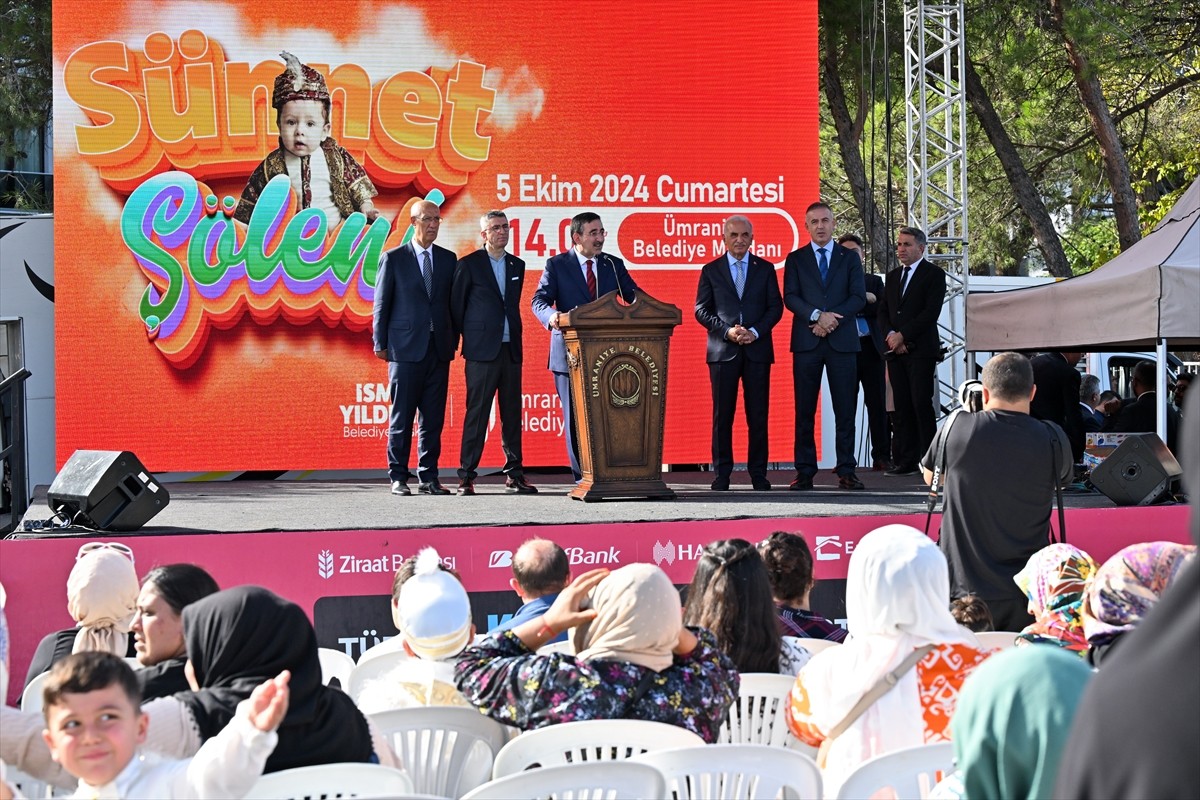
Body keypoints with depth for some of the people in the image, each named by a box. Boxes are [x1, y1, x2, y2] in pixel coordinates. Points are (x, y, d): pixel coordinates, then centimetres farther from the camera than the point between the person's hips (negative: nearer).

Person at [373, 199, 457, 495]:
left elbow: (452, 303, 12)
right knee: (402, 416, 0)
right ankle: (398, 477, 6)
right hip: (406, 348, -3)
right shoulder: (393, 258, 2)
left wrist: (453, 341, 7)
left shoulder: (448, 259, 11)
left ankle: (428, 477, 9)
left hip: (439, 348, 3)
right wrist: (381, 343, -2)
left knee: (433, 417, 4)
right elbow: (381, 303, 2)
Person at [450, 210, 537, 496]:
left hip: (511, 349, 5)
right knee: (476, 413, -5)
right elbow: (456, 306, 1)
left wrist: (514, 336, 15)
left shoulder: (517, 265, 14)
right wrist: (467, 337, 3)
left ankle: (514, 474, 12)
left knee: (512, 413, 7)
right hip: (482, 350, -5)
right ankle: (466, 476, -2)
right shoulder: (469, 264, -2)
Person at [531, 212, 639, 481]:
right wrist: (551, 315, -29)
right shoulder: (557, 265, 3)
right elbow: (539, 299, -6)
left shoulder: (614, 265, 12)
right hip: (571, 353, -2)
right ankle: (583, 476, 9)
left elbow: (635, 296, 6)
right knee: (575, 416, 2)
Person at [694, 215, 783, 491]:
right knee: (722, 414, -1)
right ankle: (721, 473, 4)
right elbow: (701, 310, 3)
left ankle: (758, 473, 6)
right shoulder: (710, 270, 8)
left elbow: (775, 307, 6)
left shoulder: (765, 268, 11)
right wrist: (727, 331, -11)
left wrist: (755, 331, -9)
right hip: (723, 351, -1)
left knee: (758, 414, 1)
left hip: (758, 349, 1)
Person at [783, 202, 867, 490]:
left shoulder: (850, 258, 11)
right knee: (804, 410, 0)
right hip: (806, 342, 0)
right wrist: (817, 316, -16)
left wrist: (832, 319, -11)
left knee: (845, 409, -1)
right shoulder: (795, 259, 10)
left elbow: (858, 297, 2)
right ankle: (805, 471, 3)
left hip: (842, 340, 0)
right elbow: (790, 297, -1)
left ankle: (846, 470, 2)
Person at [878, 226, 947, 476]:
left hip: (921, 350, -6)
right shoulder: (892, 277, 20)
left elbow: (931, 312, -10)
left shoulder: (934, 275, 0)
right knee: (902, 406, 2)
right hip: (896, 351, 6)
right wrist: (890, 335, -3)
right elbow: (883, 311, 16)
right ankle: (906, 460, 3)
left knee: (922, 404, -11)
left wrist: (902, 335, -13)